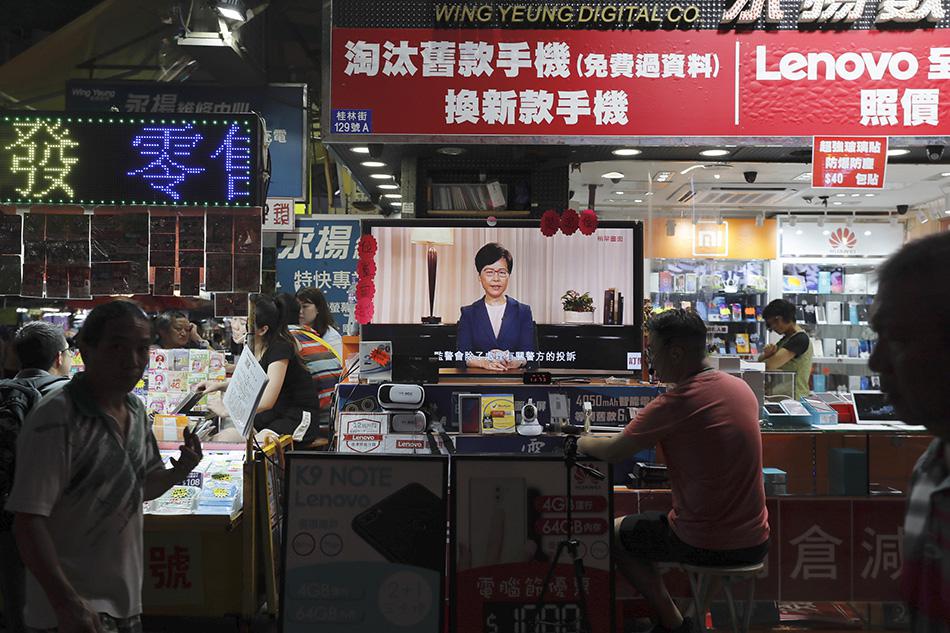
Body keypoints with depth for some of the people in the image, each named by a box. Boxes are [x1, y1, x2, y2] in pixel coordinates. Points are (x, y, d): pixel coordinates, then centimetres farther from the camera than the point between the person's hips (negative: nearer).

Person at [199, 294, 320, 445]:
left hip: (299, 416, -8)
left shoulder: (280, 348, -23)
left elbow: (266, 401, -28)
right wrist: (219, 385, 4)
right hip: (274, 412, 8)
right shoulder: (252, 347, 1)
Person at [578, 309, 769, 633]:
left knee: (612, 533, 18)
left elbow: (612, 453, -14)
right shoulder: (742, 388, 1)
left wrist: (583, 442, 7)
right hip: (756, 543, 7)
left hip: (706, 546, -7)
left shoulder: (675, 403, -22)